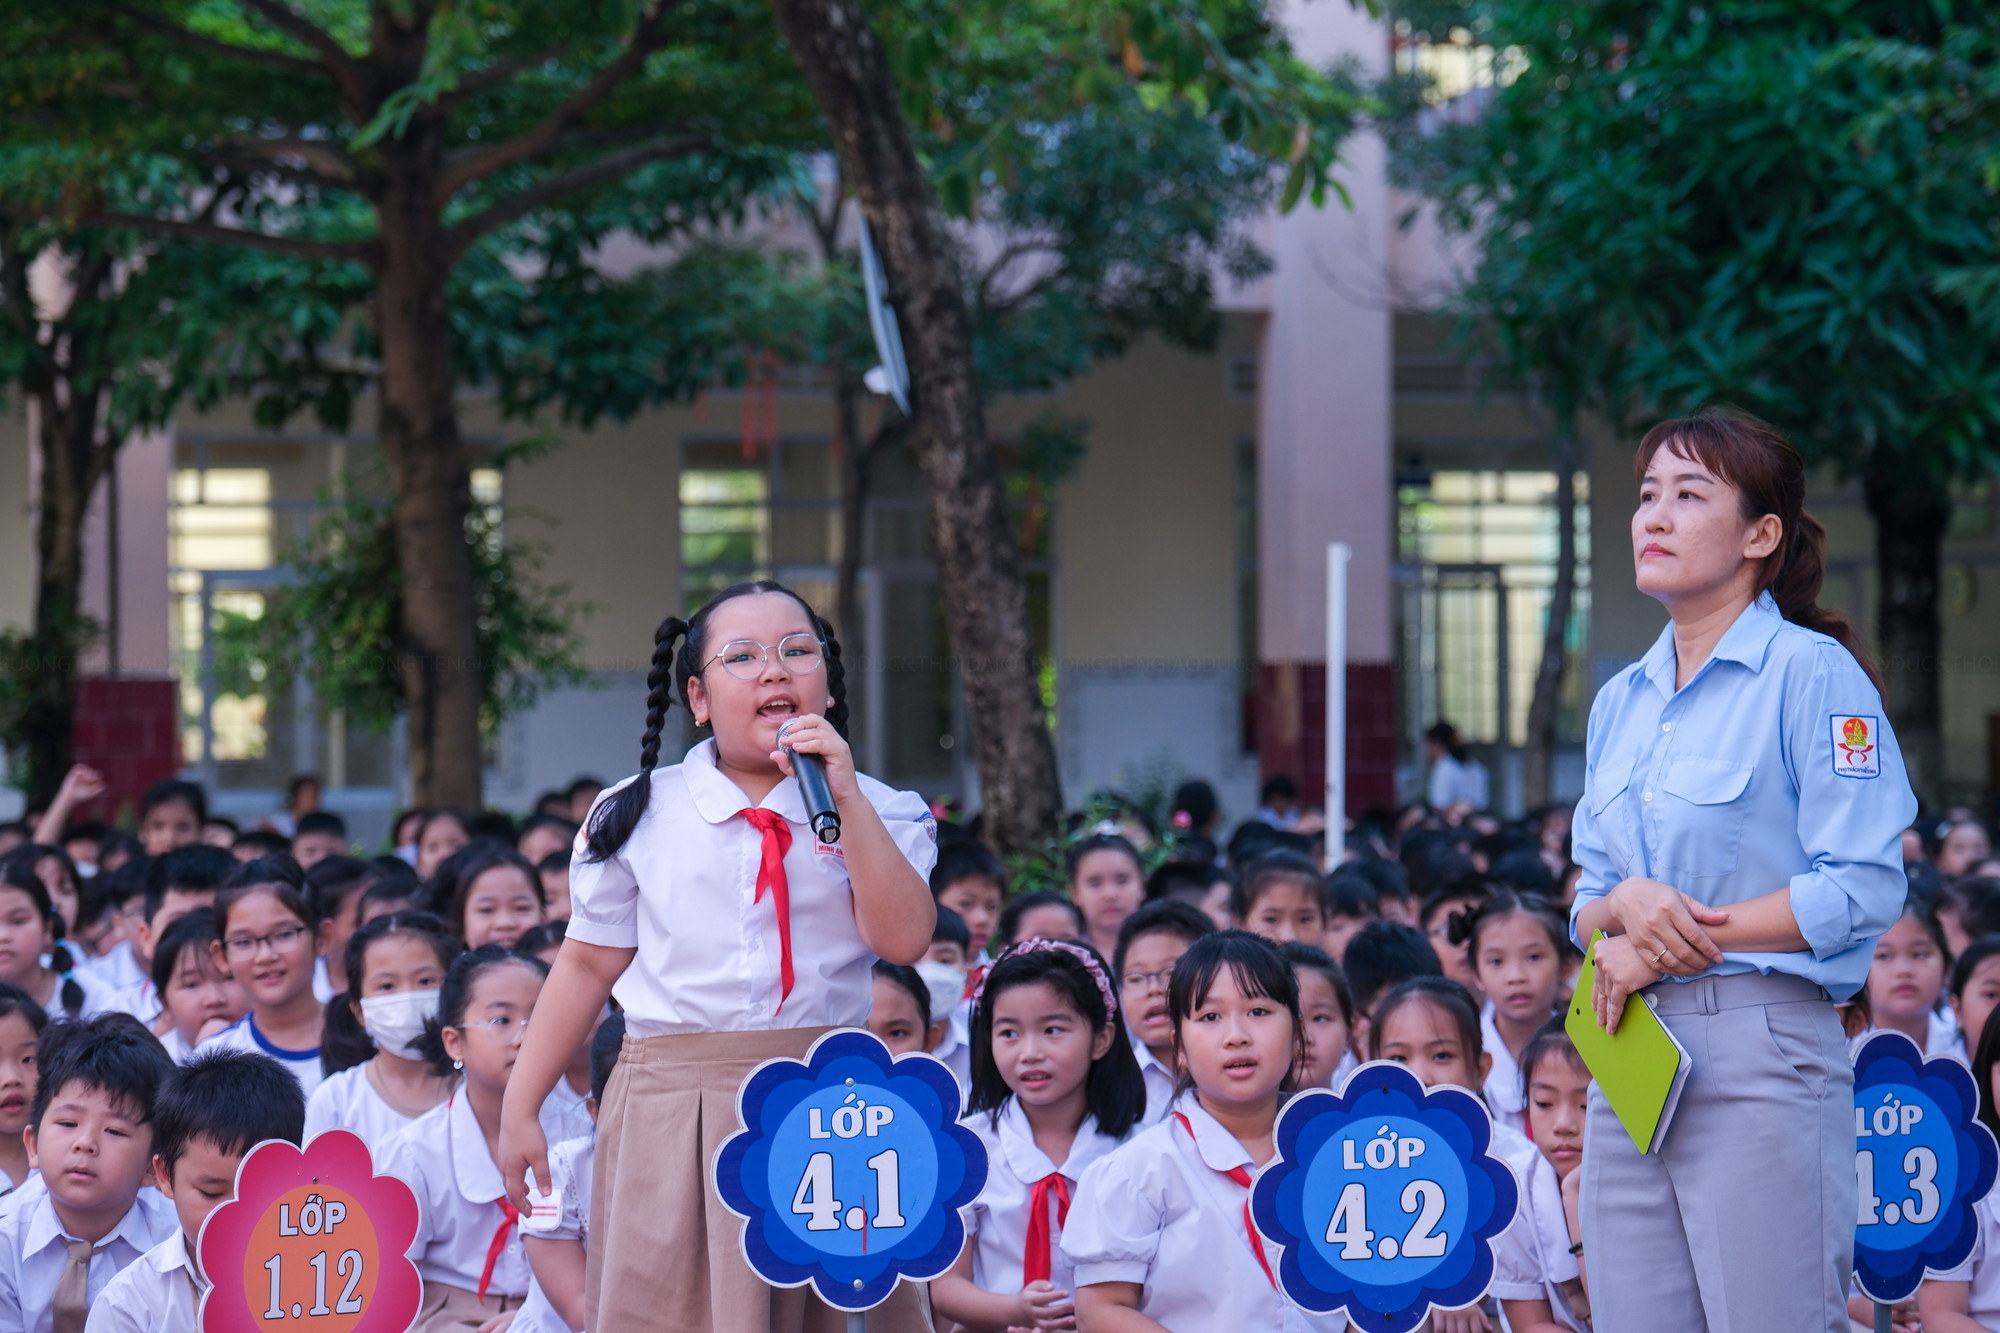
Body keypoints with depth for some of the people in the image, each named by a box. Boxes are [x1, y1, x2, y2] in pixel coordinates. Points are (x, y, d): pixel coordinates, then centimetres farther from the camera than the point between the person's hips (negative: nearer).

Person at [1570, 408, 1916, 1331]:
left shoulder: (1811, 672, -5)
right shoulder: (1621, 701, 17)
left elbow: (1864, 889, -12)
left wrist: (1673, 940, -12)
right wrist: (1627, 903, -6)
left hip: (1763, 1052, -7)